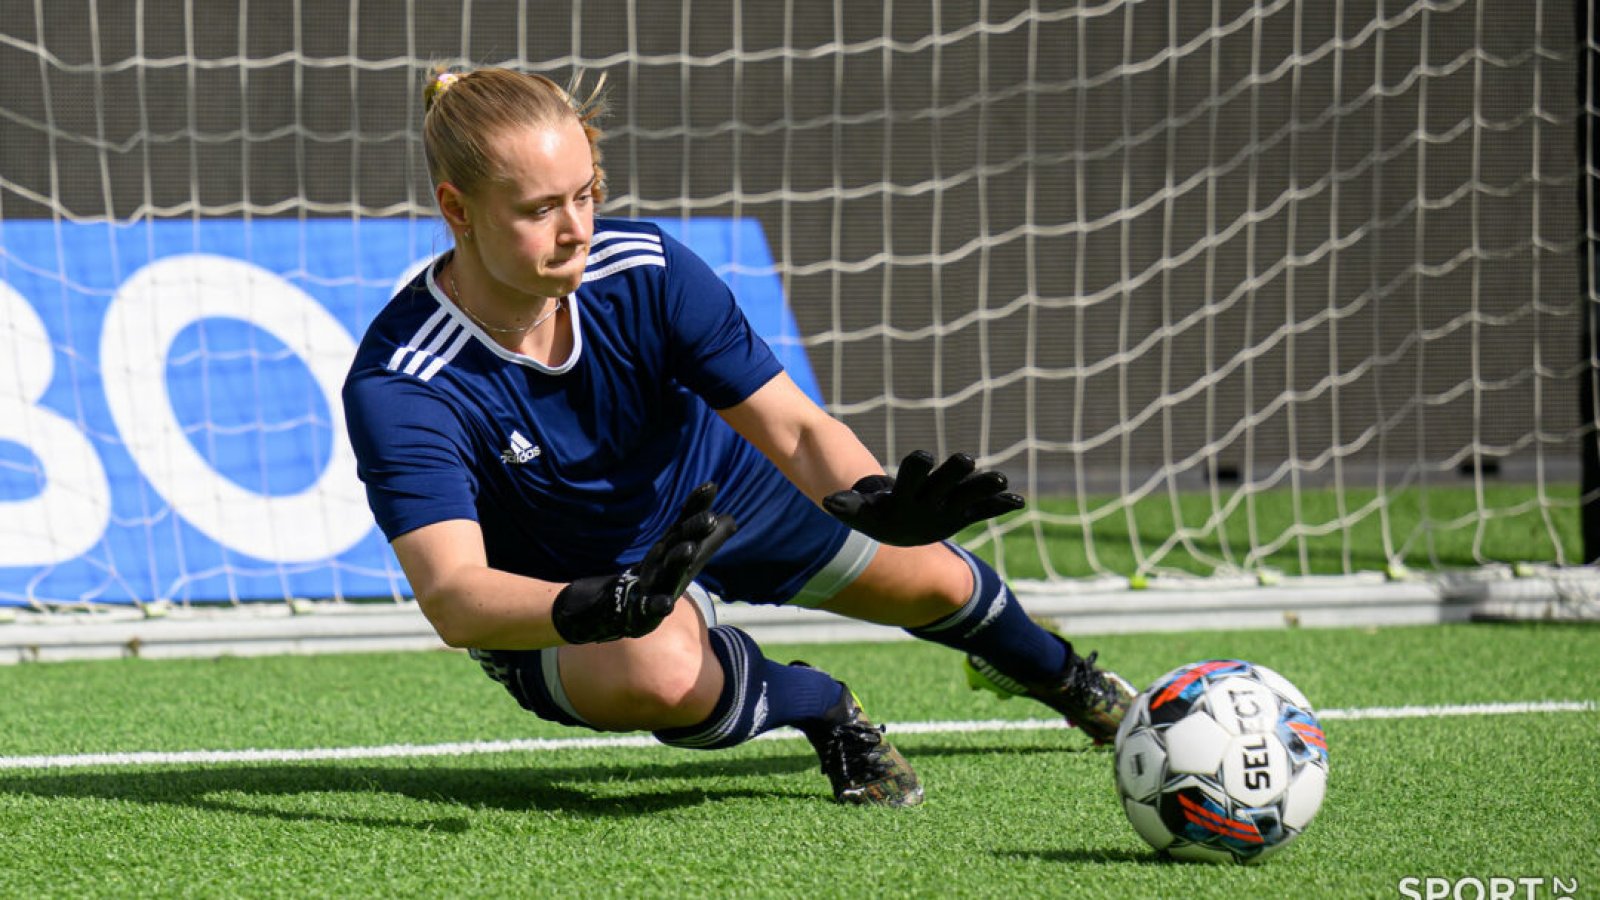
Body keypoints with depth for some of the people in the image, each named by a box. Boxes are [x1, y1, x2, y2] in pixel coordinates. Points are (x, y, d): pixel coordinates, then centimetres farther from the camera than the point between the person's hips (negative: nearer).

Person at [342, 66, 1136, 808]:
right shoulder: (395, 388, -36)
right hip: (553, 601, -4)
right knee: (654, 670, -36)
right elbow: (450, 596, -46)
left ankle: (1060, 678, 49)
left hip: (713, 491, 4)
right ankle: (820, 707, 2)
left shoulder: (647, 272, -26)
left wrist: (873, 504, -48)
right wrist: (603, 608, -65)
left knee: (931, 581, 7)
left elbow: (793, 426, -26)